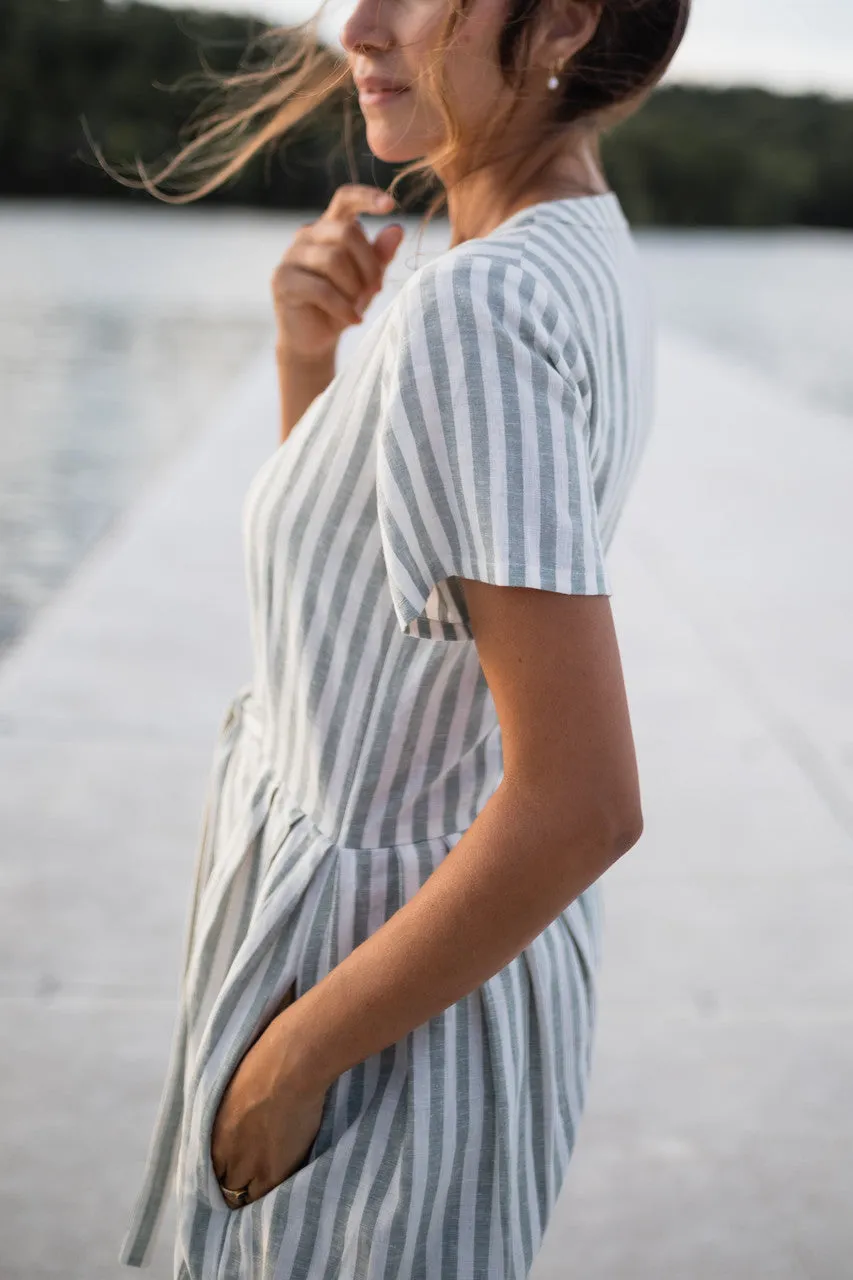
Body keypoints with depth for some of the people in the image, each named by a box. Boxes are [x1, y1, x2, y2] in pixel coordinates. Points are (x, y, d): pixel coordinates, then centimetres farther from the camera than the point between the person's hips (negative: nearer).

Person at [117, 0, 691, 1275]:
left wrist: (295, 1056, -21)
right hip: (459, 956, 9)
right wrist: (306, 345, -7)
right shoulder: (589, 271, 2)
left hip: (385, 997, -9)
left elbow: (588, 800, -32)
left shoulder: (475, 312, -28)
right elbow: (335, 574, 11)